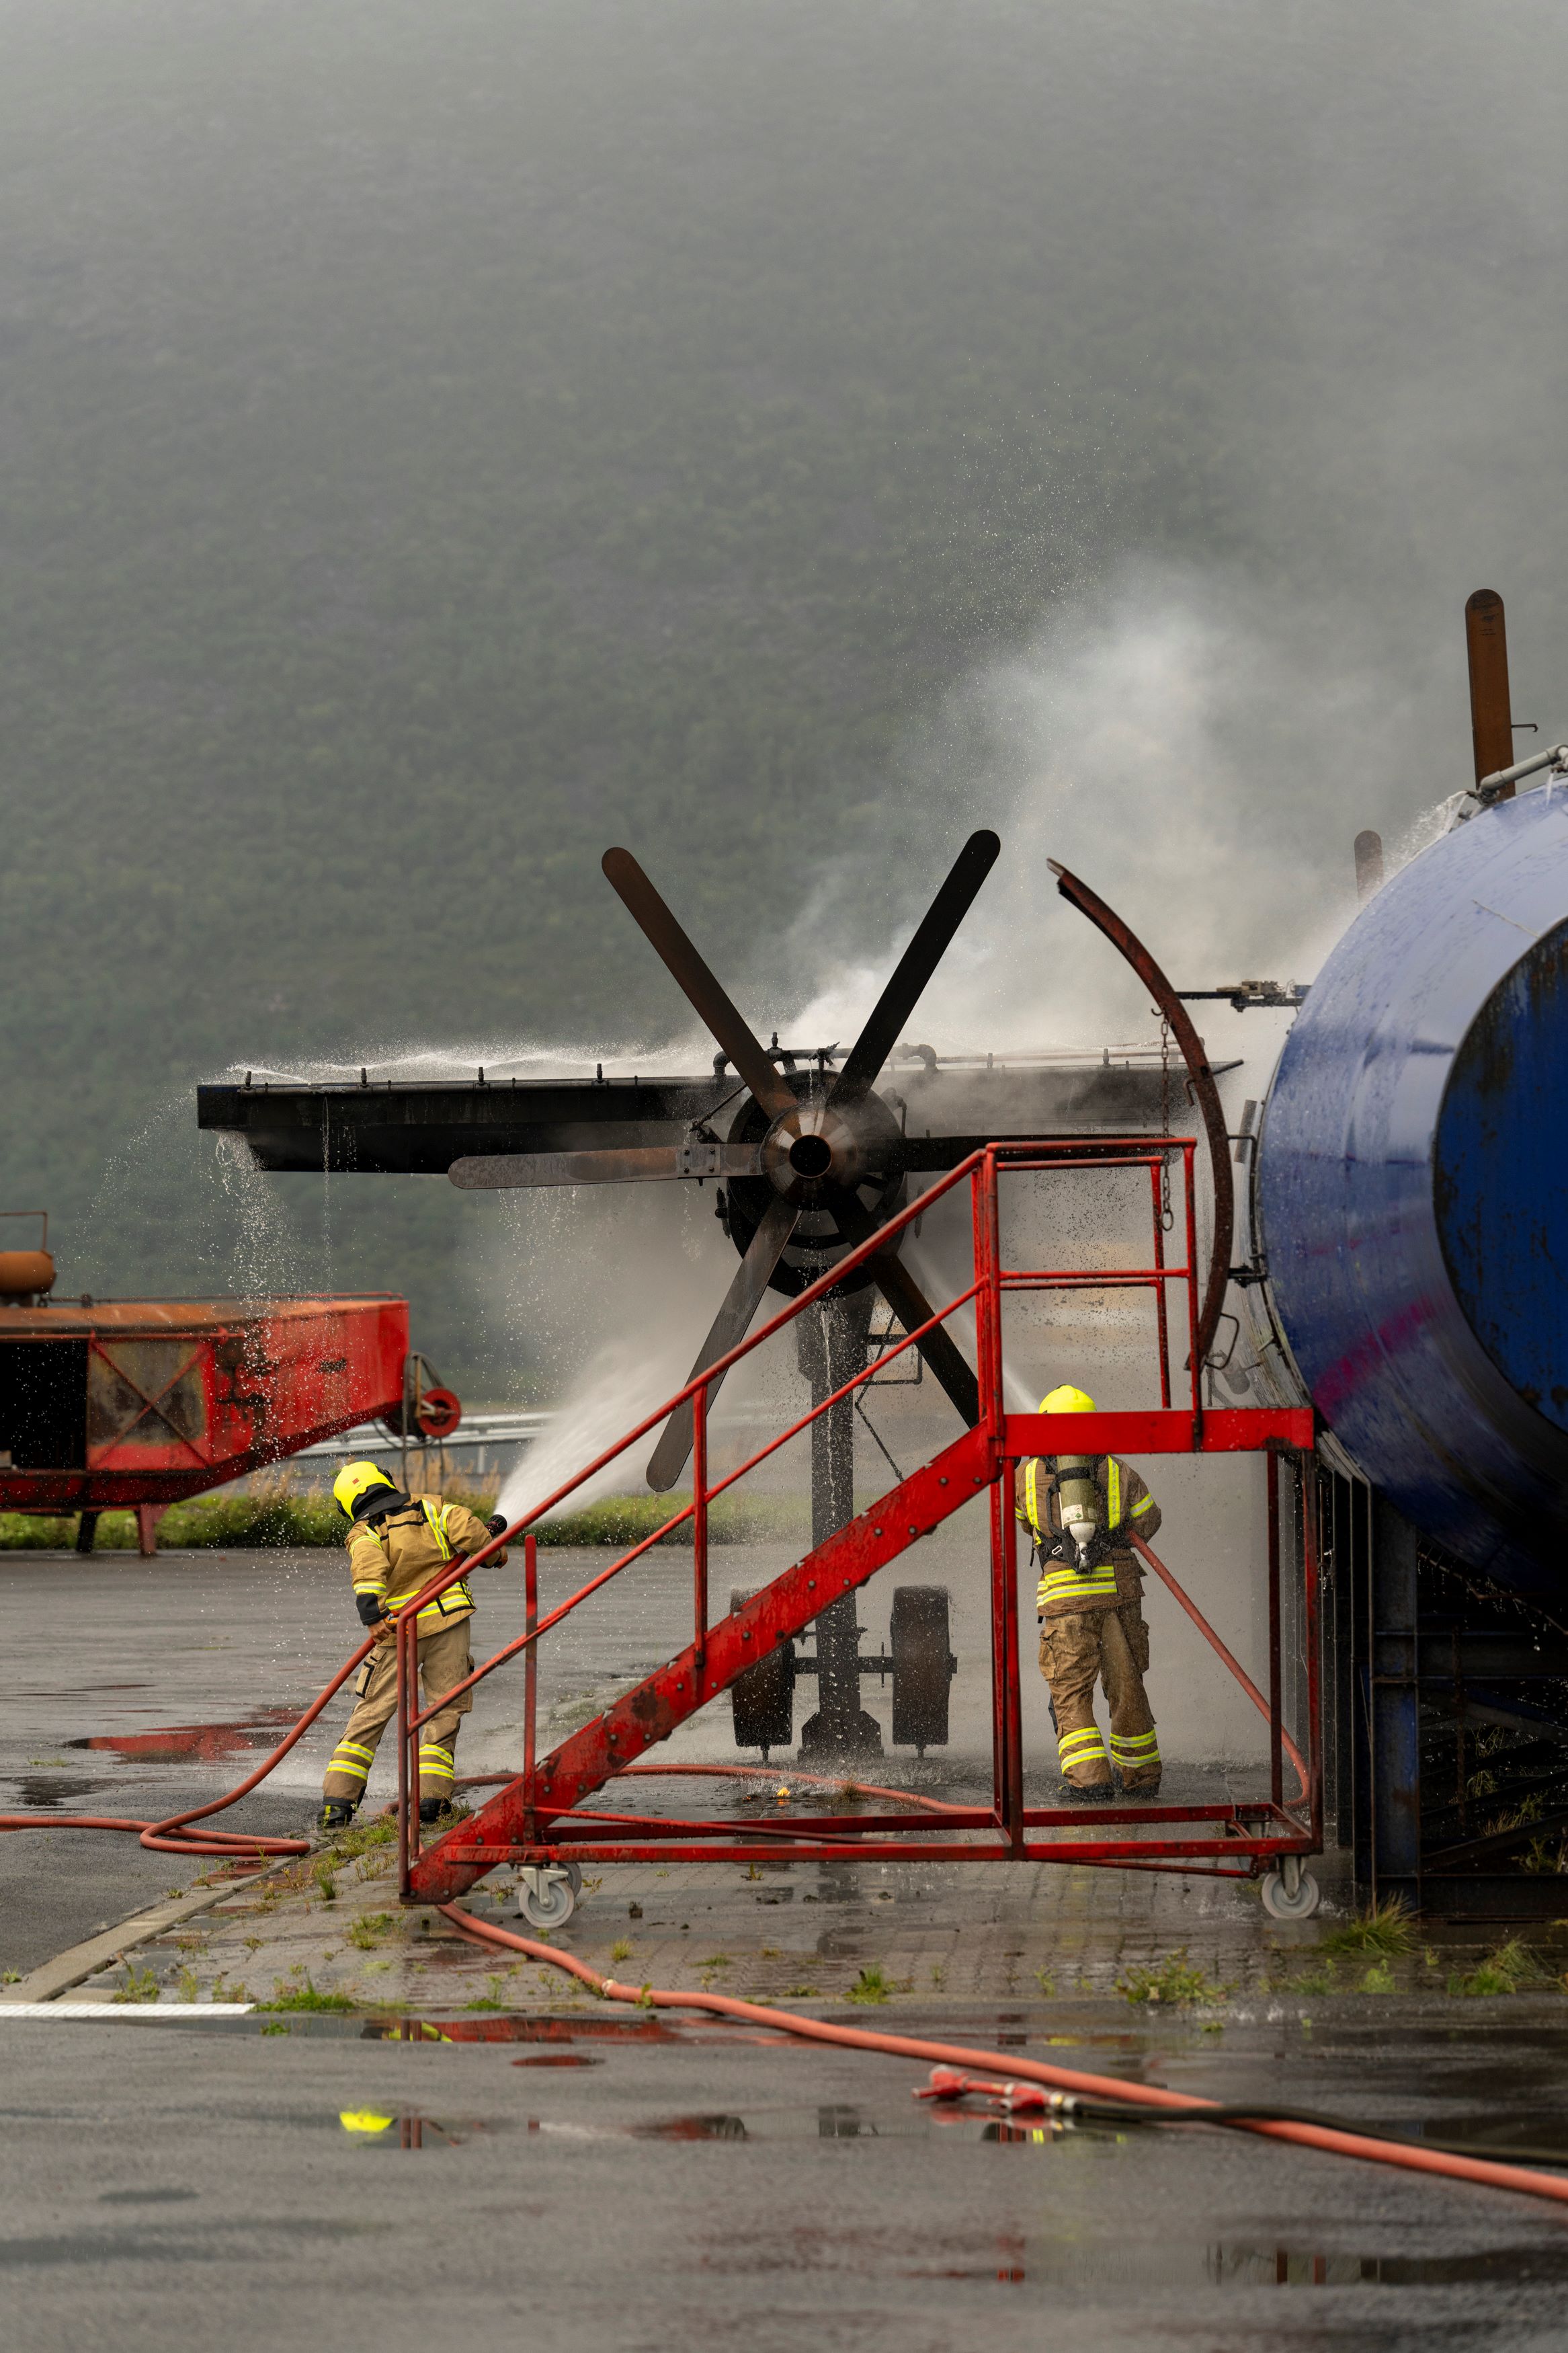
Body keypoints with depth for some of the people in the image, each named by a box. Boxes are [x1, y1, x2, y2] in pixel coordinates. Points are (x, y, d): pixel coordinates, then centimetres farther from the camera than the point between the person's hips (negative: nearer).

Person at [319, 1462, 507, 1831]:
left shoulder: (363, 1534, 4)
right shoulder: (428, 1506, 11)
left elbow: (369, 1568, -17)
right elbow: (466, 1530, -3)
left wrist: (372, 1614, -30)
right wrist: (494, 1551, 16)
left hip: (398, 1632, -1)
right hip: (450, 1619, 1)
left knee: (371, 1713, 5)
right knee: (445, 1710, 10)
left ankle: (338, 1799, 1)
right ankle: (430, 1795, 1)